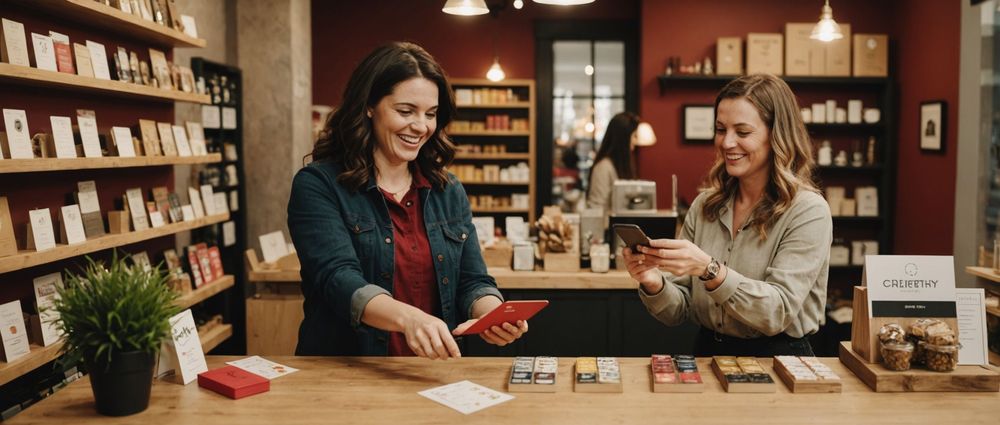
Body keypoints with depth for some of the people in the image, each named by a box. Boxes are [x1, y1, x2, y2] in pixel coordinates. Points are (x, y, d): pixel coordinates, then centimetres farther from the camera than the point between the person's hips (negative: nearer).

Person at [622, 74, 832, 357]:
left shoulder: (808, 211, -8)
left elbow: (778, 313, -16)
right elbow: (681, 312, 6)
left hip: (778, 358, -2)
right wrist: (654, 284, -14)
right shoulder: (704, 205, 4)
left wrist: (709, 270, -28)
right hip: (707, 354, 2)